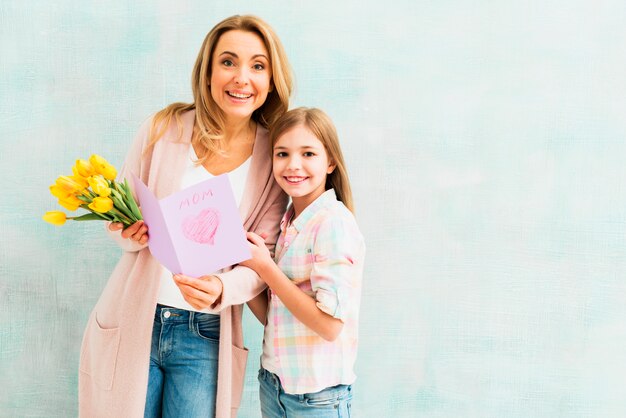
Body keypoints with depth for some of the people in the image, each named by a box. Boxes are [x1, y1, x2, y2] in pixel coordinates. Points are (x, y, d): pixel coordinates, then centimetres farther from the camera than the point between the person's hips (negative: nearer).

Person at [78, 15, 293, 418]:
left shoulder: (273, 157, -2)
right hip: (132, 322, 0)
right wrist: (130, 234, -16)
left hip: (206, 336, 0)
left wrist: (222, 289, -23)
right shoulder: (164, 128, -3)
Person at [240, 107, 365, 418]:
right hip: (272, 381, 6)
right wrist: (240, 262, -8)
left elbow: (331, 324, -22)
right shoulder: (286, 223, 5)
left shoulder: (334, 223, -16)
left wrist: (264, 267, -17)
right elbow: (270, 316, 5)